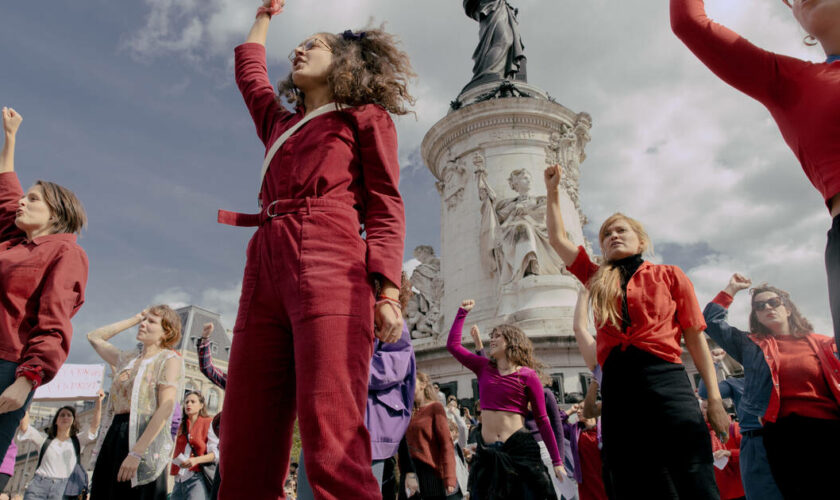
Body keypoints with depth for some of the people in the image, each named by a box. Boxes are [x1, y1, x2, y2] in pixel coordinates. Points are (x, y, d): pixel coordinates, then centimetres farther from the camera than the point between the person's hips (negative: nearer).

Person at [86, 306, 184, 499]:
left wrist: (136, 452, -21)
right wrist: (134, 319, 18)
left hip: (144, 439, -6)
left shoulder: (170, 359, -4)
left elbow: (165, 409, -14)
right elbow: (94, 337, 27)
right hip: (113, 437, 6)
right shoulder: (128, 358, 17)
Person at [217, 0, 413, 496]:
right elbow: (249, 70, 51)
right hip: (266, 272, 6)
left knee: (333, 445, -17)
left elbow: (385, 207, 3)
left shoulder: (366, 116, 16)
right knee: (244, 450, 0)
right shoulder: (279, 122, 31)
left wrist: (388, 289, -10)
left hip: (329, 267, -6)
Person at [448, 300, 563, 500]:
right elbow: (452, 344, 11)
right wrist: (462, 311, 15)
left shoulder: (528, 376, -3)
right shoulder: (484, 368, 7)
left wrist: (557, 461, -1)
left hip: (520, 448, -4)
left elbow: (542, 420, -1)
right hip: (487, 452, 4)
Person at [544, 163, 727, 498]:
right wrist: (553, 190, 22)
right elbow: (558, 238, 22)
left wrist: (714, 398, 2)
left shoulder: (669, 275, 11)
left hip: (665, 379, -2)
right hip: (616, 385, 3)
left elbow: (695, 337, 8)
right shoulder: (597, 279, 17)